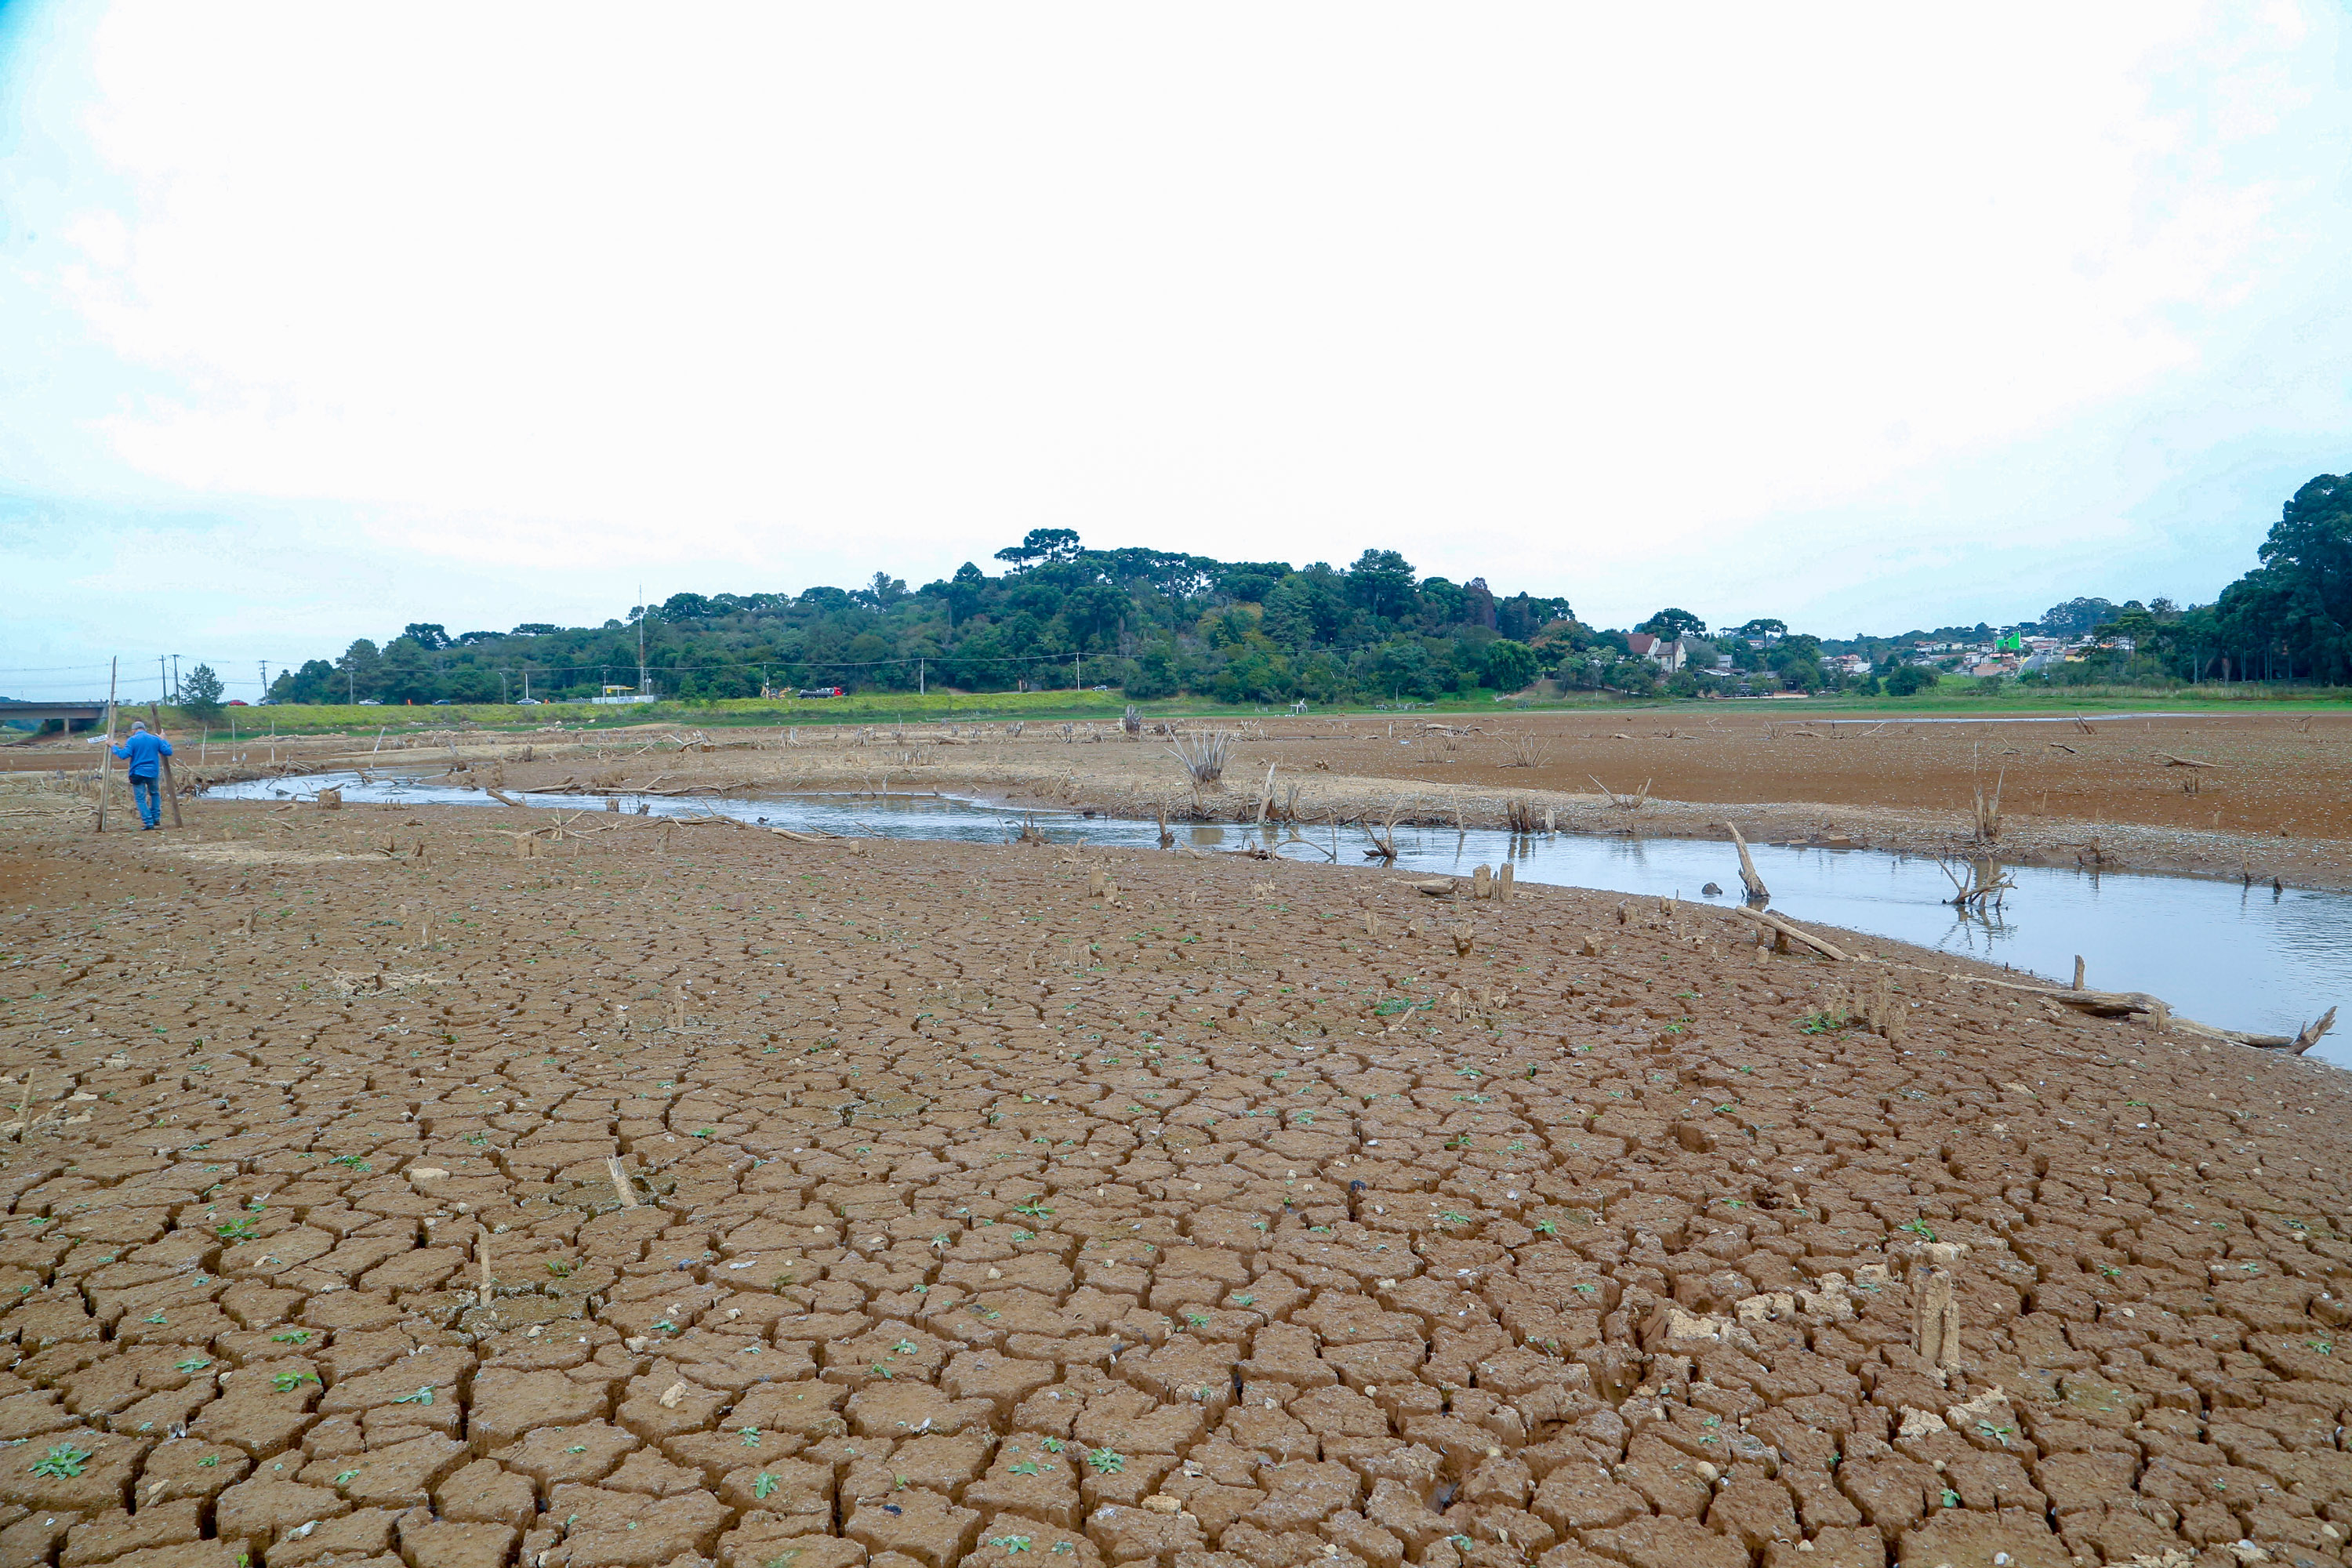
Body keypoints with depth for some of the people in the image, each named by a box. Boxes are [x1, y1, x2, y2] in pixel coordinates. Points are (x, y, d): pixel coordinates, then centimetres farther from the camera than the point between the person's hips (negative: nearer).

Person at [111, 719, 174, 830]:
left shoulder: (132, 740, -5)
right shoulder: (155, 739, 6)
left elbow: (124, 755, -15)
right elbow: (168, 752, 4)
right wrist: (163, 740, 17)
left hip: (138, 774, -4)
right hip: (153, 773, 4)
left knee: (140, 799, 2)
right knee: (155, 794, 25)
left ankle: (149, 823, -6)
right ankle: (156, 818, 19)